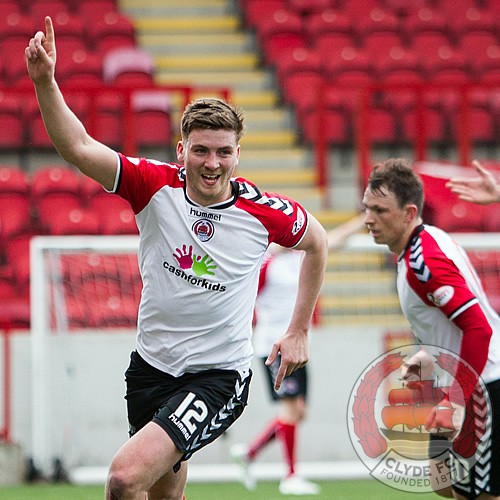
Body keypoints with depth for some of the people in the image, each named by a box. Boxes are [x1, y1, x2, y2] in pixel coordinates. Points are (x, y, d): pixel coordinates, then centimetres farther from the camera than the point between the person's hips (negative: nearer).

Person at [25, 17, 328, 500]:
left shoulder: (263, 211, -10)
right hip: (150, 366, 4)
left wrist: (298, 332, 11)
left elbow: (317, 241, 11)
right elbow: (77, 147, -21)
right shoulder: (156, 186, -9)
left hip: (218, 377, -4)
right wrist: (45, 81, -37)